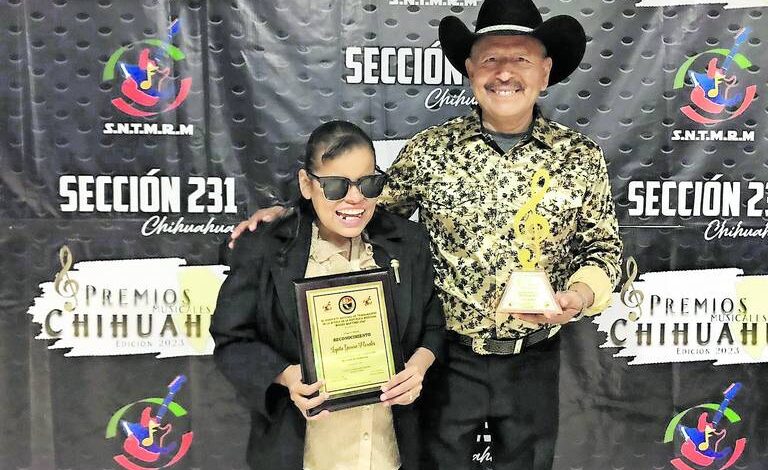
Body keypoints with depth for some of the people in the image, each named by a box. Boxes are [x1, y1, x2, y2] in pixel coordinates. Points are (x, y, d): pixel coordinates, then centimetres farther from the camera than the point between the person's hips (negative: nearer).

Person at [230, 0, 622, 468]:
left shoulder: (582, 158, -5)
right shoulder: (429, 150, -7)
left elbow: (604, 247, 2)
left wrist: (580, 295, -18)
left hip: (534, 362, 1)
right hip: (446, 356, -1)